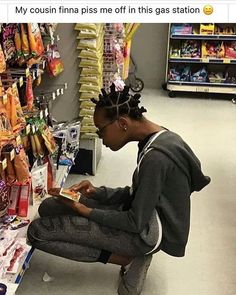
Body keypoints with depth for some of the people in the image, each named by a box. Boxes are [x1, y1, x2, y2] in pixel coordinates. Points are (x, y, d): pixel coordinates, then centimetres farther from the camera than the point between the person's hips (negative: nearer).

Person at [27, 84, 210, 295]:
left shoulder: (156, 157, -27)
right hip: (146, 214, 10)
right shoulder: (157, 138, 2)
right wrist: (97, 193, -1)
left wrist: (85, 210, -13)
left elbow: (136, 223, -22)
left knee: (37, 231, -14)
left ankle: (127, 258, -6)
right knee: (48, 207, 7)